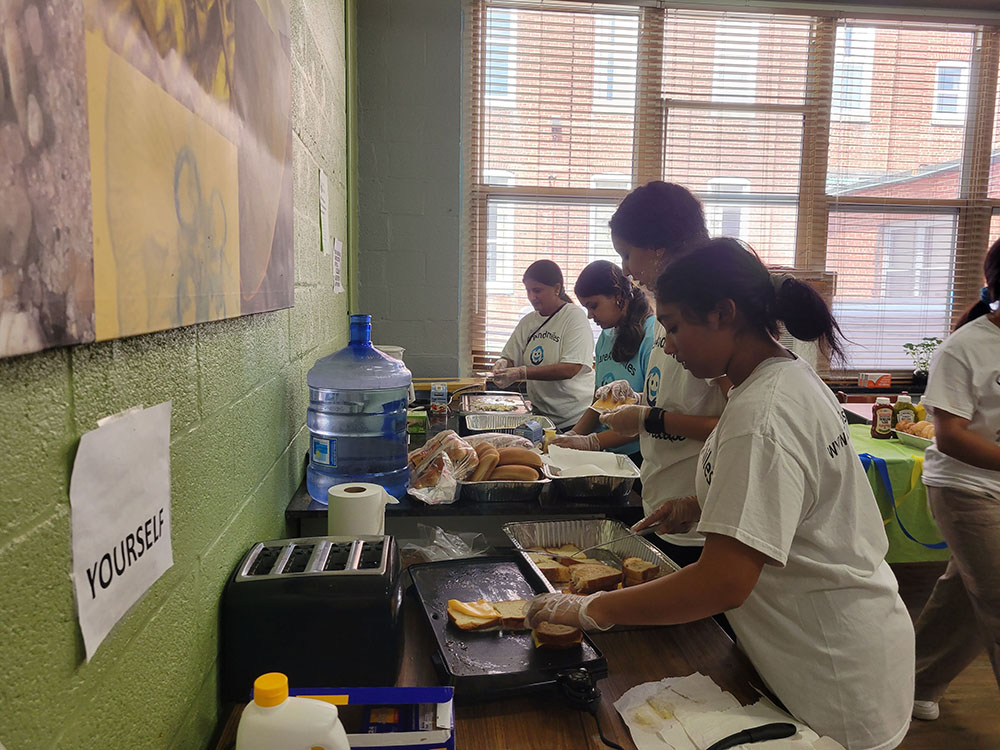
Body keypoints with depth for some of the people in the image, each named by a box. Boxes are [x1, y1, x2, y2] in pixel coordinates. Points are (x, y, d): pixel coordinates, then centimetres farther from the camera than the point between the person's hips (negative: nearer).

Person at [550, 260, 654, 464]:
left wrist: (591, 442, -16)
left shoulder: (653, 337, -12)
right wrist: (574, 435, 1)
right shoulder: (605, 338, 13)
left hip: (638, 456, -6)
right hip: (605, 455, 7)